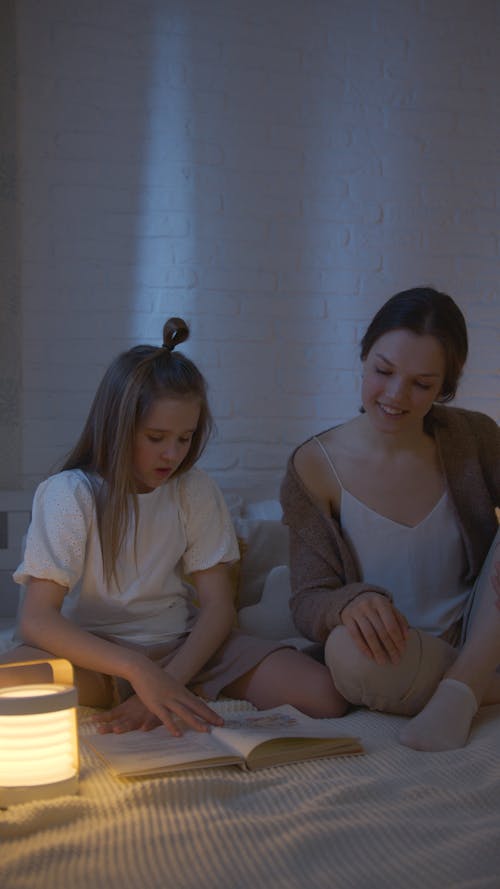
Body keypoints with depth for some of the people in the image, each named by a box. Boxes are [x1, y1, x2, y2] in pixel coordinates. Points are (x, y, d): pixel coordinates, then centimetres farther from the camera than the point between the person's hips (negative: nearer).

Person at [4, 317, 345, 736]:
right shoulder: (70, 494, -13)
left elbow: (218, 605, -4)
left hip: (184, 645, 3)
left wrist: (169, 683, -21)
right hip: (93, 650, -3)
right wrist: (139, 671, -34)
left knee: (323, 694, -17)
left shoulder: (196, 491, -2)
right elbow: (36, 619, -22)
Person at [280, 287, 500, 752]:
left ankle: (458, 689, -22)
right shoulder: (315, 466, -9)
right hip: (396, 657, -2)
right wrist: (350, 603, -34)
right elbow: (308, 603, -10)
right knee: (349, 651, -35)